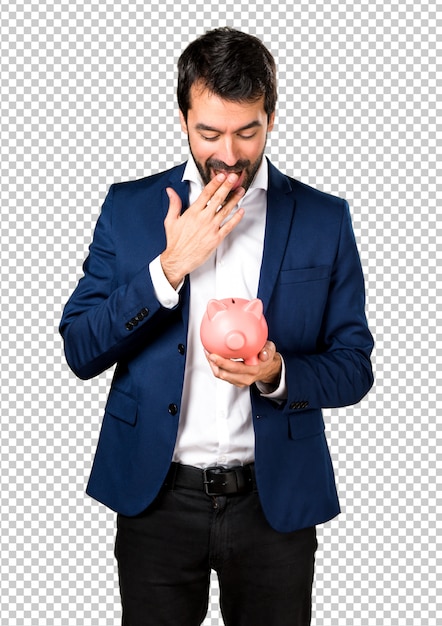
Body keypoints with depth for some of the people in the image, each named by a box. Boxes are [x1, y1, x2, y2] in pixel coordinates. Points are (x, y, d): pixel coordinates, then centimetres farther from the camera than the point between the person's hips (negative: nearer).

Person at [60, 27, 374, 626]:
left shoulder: (325, 219, -1)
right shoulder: (129, 206, 0)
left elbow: (355, 367, 1)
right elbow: (80, 351, -3)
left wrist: (277, 374, -20)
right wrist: (168, 268, -16)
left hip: (276, 501, 0)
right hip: (155, 495, 1)